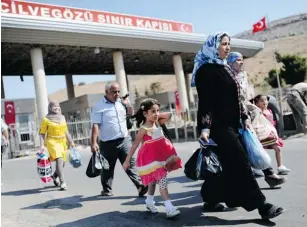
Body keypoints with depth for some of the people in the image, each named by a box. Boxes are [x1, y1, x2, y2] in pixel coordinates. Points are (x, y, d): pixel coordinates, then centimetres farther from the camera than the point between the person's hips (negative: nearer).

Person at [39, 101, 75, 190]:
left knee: (62, 163, 11)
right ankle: (62, 183, -20)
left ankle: (55, 176, 40)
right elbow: (42, 133, 0)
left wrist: (70, 141, 13)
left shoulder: (62, 117, 12)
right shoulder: (46, 119, -3)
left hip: (62, 142, 6)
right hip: (52, 142, -6)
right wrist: (43, 144, -11)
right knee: (59, 161, -21)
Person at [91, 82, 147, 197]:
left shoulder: (121, 102, 8)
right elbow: (95, 125, -11)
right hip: (108, 143, -3)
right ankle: (106, 190, 25)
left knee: (131, 164, -2)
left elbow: (131, 115, 22)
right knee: (108, 168, 10)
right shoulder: (99, 106, -7)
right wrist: (94, 143, -17)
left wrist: (128, 105, 3)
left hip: (124, 140, 4)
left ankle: (140, 186, -4)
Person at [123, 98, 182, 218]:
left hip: (160, 155, 7)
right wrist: (127, 161, -10)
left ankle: (149, 202, 38)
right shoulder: (144, 129, -15)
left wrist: (158, 115, -4)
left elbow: (169, 115, 3)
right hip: (151, 157, -7)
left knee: (154, 180, 20)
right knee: (162, 180, -14)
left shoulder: (158, 123, 4)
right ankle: (169, 207, -13)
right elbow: (135, 145, -12)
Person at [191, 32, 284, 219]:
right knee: (240, 162, -9)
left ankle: (210, 198, 25)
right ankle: (261, 205, -2)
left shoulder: (225, 68, 17)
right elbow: (205, 100, -17)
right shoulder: (205, 70, -10)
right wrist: (205, 127, -23)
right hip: (219, 125, -9)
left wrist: (244, 117, 19)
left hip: (231, 124, 9)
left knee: (228, 164, 11)